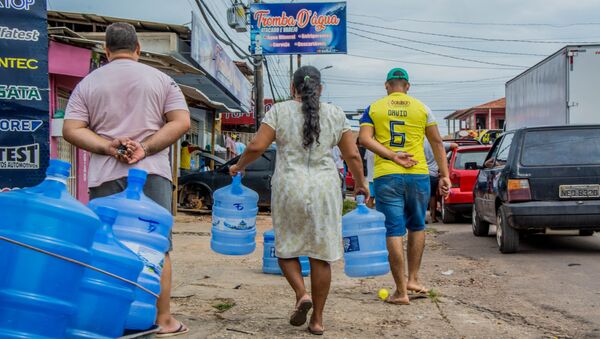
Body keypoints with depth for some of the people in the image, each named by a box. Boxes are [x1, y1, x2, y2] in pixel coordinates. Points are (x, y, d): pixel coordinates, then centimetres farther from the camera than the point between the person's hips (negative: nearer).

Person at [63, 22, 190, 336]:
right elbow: (181, 122, -2)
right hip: (151, 172, -1)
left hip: (105, 176, 1)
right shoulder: (160, 79, 8)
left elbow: (71, 130, 1)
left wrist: (109, 148, -7)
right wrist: (145, 149, -8)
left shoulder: (88, 83, 11)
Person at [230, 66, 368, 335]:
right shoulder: (335, 114, 7)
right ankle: (317, 319, 12)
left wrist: (239, 166, 12)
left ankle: (301, 293, -5)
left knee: (286, 246, 16)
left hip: (289, 187, -1)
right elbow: (352, 155, 6)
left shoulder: (279, 111, 2)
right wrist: (361, 184, 19)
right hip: (325, 189, 1)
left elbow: (256, 147, -5)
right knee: (321, 254, 7)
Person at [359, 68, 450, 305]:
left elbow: (365, 138, -8)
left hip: (386, 176, -1)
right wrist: (445, 175, 9)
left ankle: (401, 292, 2)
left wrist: (392, 156, -12)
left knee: (394, 232, 0)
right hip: (418, 175, 1)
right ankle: (413, 279, 21)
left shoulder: (374, 109, 7)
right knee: (417, 227, 20)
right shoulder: (422, 108, 8)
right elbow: (437, 142, 6)